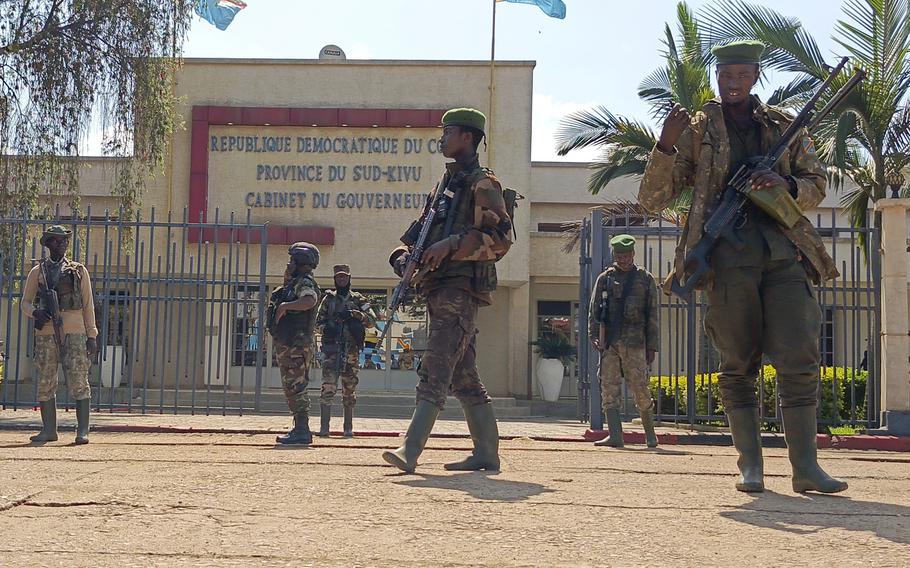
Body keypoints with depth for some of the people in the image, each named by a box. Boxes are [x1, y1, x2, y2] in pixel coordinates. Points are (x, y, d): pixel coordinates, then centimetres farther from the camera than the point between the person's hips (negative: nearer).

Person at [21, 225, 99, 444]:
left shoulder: (79, 271, 12)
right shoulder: (37, 272, 14)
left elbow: (88, 305, 10)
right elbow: (25, 302, 14)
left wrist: (92, 335, 3)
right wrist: (36, 312, -10)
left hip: (74, 332, -2)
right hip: (45, 333, 2)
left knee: (79, 381, -6)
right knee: (45, 383, 3)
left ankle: (83, 431, -4)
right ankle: (49, 430, 12)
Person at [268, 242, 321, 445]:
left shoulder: (305, 283, -11)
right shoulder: (294, 284, 21)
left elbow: (310, 301, -32)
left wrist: (285, 306, -27)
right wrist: (287, 280, 20)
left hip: (297, 345, -11)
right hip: (288, 346, 11)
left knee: (295, 388, -11)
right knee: (292, 389, 14)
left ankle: (302, 431, -10)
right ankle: (300, 429, 19)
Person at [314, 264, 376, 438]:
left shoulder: (359, 300, 11)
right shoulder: (328, 299, 13)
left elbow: (372, 321, 1)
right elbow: (318, 322, 13)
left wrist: (354, 314, -13)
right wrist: (325, 328, -9)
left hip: (352, 350, 1)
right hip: (331, 347, -1)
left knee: (349, 390, 5)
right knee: (328, 387, -11)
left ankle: (348, 428, 11)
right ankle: (324, 427, -10)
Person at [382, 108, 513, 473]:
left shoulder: (482, 183, -3)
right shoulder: (445, 184, 23)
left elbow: (500, 239, -13)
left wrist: (452, 244, -20)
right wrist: (405, 254, 6)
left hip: (461, 288, -9)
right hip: (439, 288, 9)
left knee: (436, 370, -16)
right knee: (463, 376, 10)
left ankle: (410, 450, -21)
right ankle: (486, 453, 16)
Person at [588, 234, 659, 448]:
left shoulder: (645, 279, 10)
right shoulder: (605, 278, 13)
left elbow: (652, 316, 9)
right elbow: (594, 310, 10)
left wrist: (652, 346, 3)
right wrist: (594, 336, -5)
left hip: (635, 342, -2)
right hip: (609, 342, 2)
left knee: (640, 389, -2)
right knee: (609, 389, -4)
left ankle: (650, 433, 15)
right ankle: (615, 435, -3)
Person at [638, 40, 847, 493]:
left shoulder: (784, 127, 18)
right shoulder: (696, 131, 12)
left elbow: (817, 187, 20)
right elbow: (652, 200, 6)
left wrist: (783, 184, -3)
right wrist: (666, 144, -9)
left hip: (783, 251, 2)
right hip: (728, 255, -1)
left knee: (800, 359, -7)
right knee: (737, 364, 0)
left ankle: (805, 466, -2)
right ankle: (750, 466, 7)